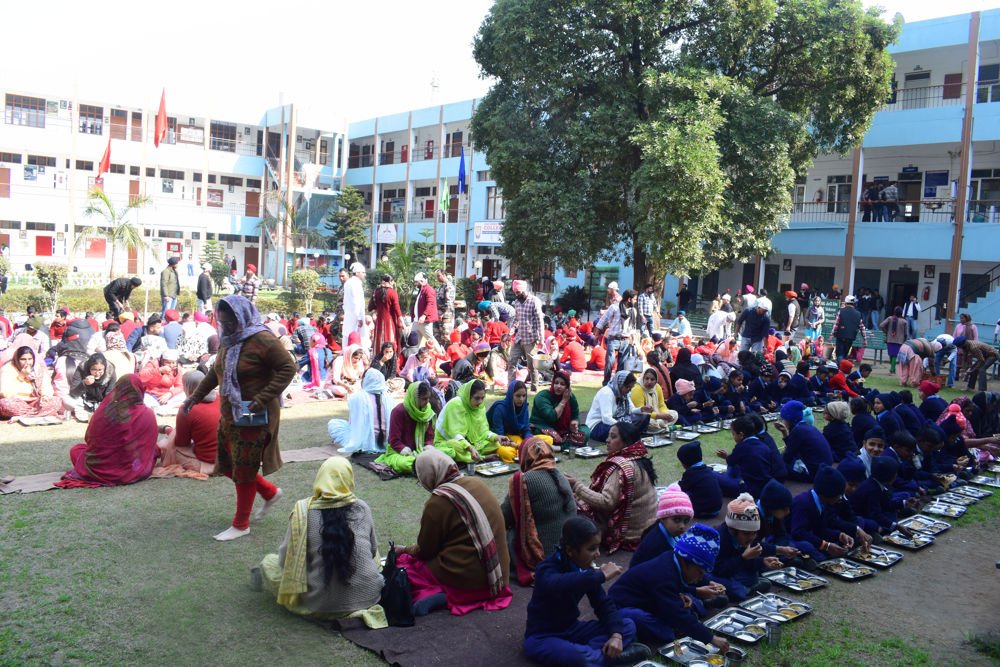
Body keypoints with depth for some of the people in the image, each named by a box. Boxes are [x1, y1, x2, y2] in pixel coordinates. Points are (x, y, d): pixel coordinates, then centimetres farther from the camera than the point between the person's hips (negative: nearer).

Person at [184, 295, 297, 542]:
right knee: (227, 464, 15)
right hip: (229, 415, 9)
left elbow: (288, 368, -20)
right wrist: (196, 396, 14)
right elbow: (216, 371, 22)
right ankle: (270, 493, 34)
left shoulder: (262, 340, -17)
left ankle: (241, 525, 18)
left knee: (244, 470, 2)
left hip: (253, 417, -9)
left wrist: (262, 399, -26)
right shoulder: (228, 340, 8)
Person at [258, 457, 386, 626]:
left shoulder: (303, 511, -10)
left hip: (319, 604, 1)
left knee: (269, 561, 20)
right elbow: (373, 550, 8)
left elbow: (286, 558, -4)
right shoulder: (362, 508, -4)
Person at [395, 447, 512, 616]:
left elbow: (425, 550, -5)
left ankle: (437, 595, -11)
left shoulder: (438, 501, -17)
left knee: (402, 562, 7)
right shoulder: (478, 483, 4)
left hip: (467, 582, -8)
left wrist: (405, 550, 15)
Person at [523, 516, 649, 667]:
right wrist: (601, 576, -46)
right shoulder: (547, 568, -23)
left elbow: (603, 603, -1)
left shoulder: (586, 570, -1)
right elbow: (558, 585, -48)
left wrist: (616, 635, -19)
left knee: (627, 626, -5)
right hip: (541, 637, -7)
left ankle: (589, 653, -23)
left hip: (571, 629, 8)